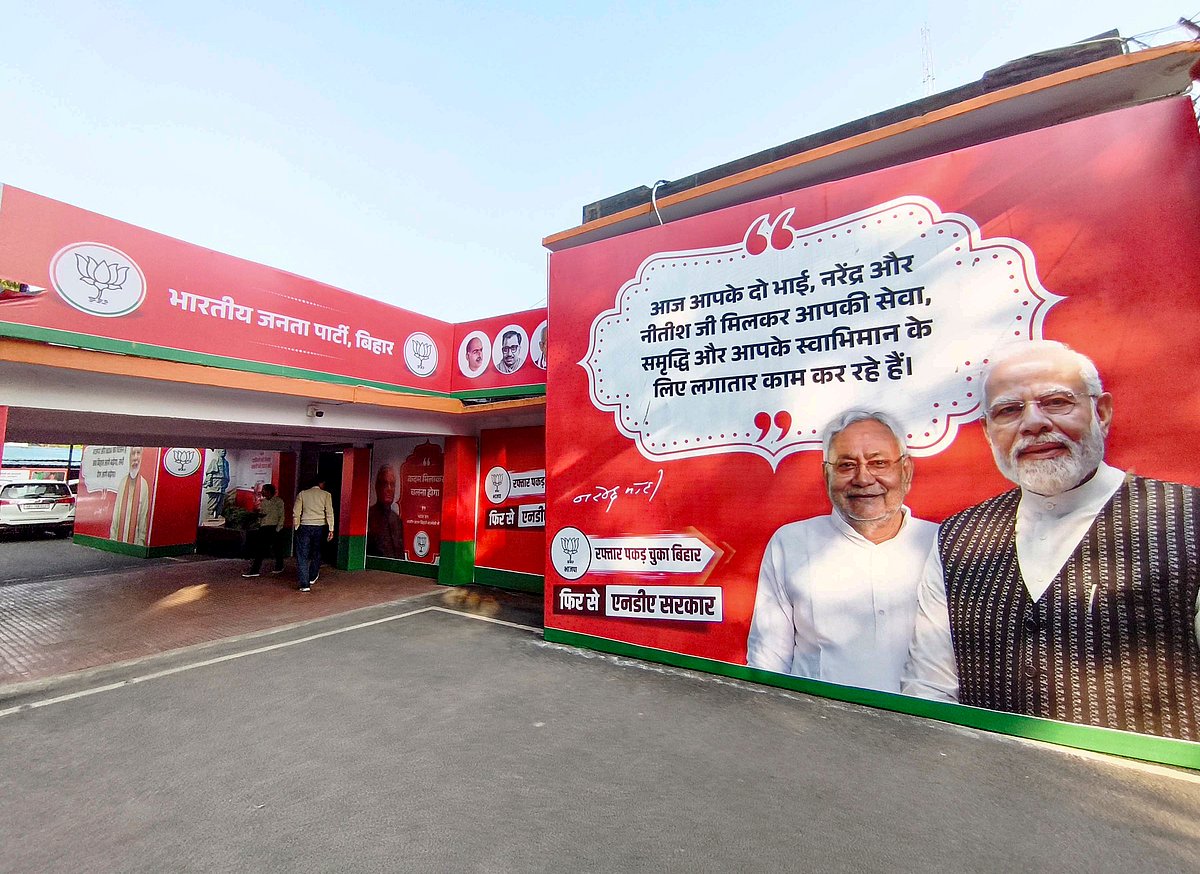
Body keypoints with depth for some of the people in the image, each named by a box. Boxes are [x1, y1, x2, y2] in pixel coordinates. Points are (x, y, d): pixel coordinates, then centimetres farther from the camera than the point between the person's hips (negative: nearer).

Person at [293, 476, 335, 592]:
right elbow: (329, 513, -3)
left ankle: (305, 584, -1)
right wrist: (331, 530, -2)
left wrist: (297, 528, 11)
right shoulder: (326, 495, 1)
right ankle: (312, 577, 34)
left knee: (302, 556, 3)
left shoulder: (302, 494, 5)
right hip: (320, 527, 0)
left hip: (305, 527, 0)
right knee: (316, 553, 20)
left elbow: (296, 513, 3)